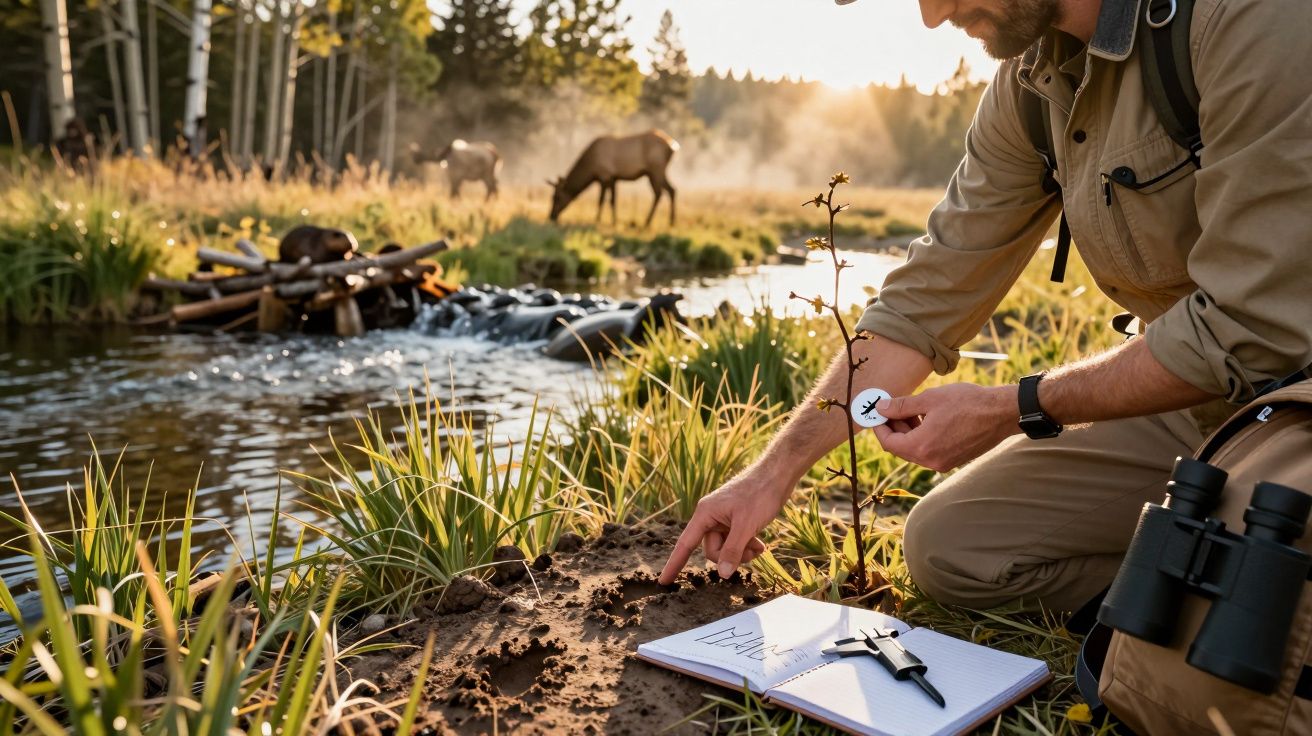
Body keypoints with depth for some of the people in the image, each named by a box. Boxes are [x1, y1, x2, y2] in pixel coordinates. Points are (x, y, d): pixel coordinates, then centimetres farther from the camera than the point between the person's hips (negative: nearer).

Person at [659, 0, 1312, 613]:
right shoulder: (1032, 83, -1)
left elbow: (1254, 333, -27)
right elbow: (926, 301, 1)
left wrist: (1014, 409, -18)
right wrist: (776, 471, -1)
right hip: (1184, 409, 7)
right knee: (945, 544, 0)